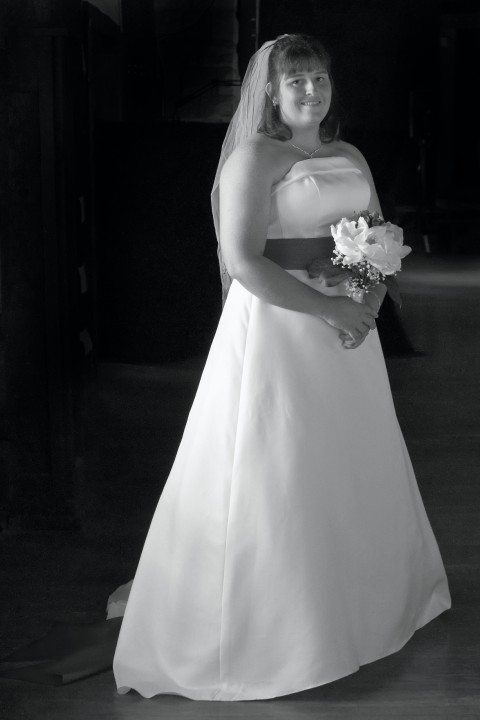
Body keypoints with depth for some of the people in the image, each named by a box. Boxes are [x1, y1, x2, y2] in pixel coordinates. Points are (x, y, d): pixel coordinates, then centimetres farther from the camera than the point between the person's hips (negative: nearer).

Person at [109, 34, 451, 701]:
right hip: (276, 327, -7)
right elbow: (243, 261, -18)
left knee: (352, 465, 17)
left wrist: (370, 302, -5)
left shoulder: (351, 157, 13)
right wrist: (327, 309, -20)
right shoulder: (254, 157, -9)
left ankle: (363, 591, 38)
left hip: (349, 329, 7)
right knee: (264, 474, -2)